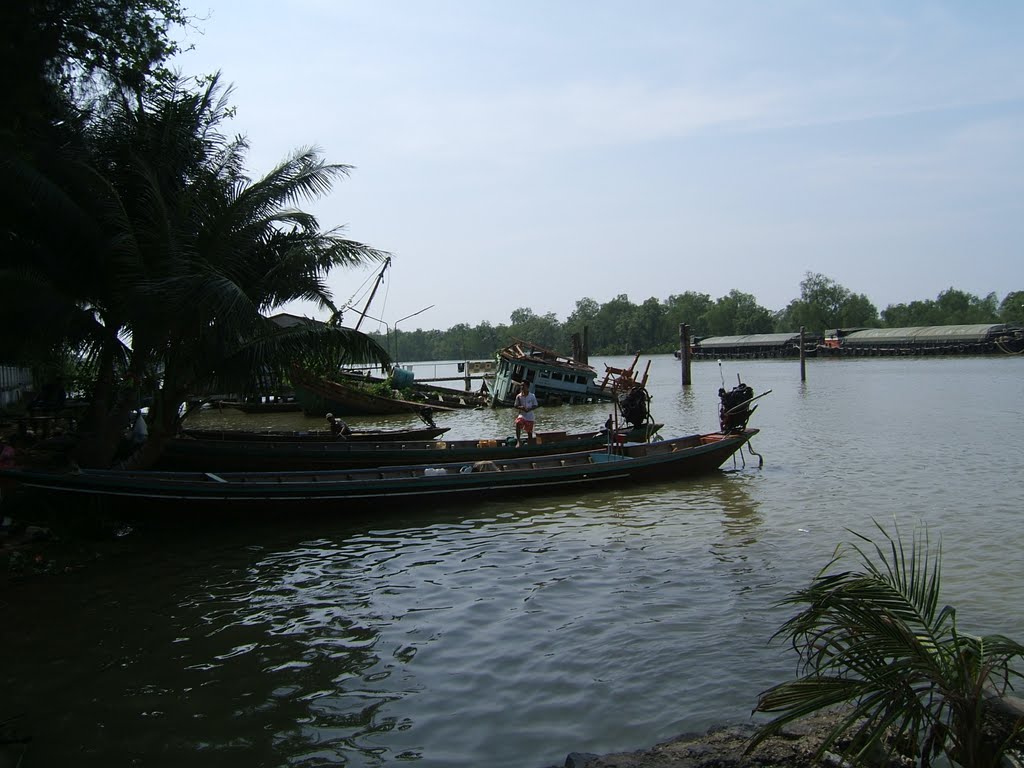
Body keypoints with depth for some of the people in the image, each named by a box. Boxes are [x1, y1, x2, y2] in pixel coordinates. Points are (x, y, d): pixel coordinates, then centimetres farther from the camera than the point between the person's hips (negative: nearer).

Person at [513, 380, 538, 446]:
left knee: (529, 432, 9)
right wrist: (520, 407, -16)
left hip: (530, 417, 1)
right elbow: (516, 406, 6)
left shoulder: (532, 396, -3)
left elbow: (535, 406, 0)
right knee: (518, 423, -32)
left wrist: (529, 409, -18)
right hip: (522, 415, -1)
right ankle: (518, 441, -30)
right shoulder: (519, 396, -1)